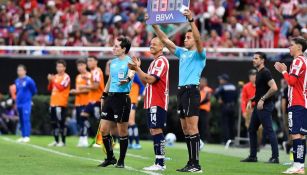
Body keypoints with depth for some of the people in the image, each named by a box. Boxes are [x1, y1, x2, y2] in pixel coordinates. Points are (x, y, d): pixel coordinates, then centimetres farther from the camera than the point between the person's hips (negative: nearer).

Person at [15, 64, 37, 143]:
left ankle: (27, 136, -12)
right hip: (19, 103, 6)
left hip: (26, 103, -6)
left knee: (26, 119, -12)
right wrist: (18, 99, 15)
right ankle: (23, 136, 14)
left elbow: (34, 90, 0)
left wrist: (28, 96, 9)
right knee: (21, 120, 9)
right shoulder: (17, 81, 9)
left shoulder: (29, 80, -9)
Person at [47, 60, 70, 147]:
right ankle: (56, 141, 16)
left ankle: (63, 141, -3)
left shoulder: (66, 77, -5)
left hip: (61, 104, -8)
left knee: (61, 122, -8)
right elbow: (50, 89, 17)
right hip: (53, 103, 8)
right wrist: (50, 81, 0)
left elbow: (61, 87, -16)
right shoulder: (55, 77, 16)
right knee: (54, 122, 9)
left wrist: (53, 80, -14)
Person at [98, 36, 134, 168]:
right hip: (110, 97, 7)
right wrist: (104, 96, 24)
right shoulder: (113, 62, 15)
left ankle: (121, 161, 9)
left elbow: (131, 73, -27)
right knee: (104, 130, 5)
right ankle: (110, 158, 19)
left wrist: (127, 79, -49)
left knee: (122, 132, -1)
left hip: (122, 98, -7)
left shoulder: (129, 62, -7)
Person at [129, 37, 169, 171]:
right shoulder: (154, 62, 22)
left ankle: (160, 163, -14)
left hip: (157, 103, -10)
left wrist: (137, 69, -16)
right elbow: (146, 81, 24)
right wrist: (138, 69, 12)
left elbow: (150, 79, -19)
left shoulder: (161, 61, -10)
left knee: (156, 131, -13)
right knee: (153, 131, 9)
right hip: (151, 103, 10)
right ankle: (159, 162, 11)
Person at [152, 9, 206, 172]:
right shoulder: (182, 52, 19)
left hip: (192, 92, -8)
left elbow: (198, 39, -19)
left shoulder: (199, 54, -1)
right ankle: (191, 162, 11)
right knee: (186, 129, 8)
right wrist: (154, 25, 12)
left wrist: (191, 20, -29)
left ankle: (196, 164, -13)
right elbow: (165, 40, 19)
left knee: (192, 128, -11)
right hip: (181, 91, 8)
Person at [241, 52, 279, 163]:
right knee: (251, 130, 12)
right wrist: (252, 100, 16)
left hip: (265, 106, -10)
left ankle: (275, 157, -7)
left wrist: (262, 99, -21)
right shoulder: (259, 73, 16)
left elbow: (274, 88, -23)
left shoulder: (265, 73, -13)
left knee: (269, 131, -9)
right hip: (258, 106, 10)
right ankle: (253, 156, 18)